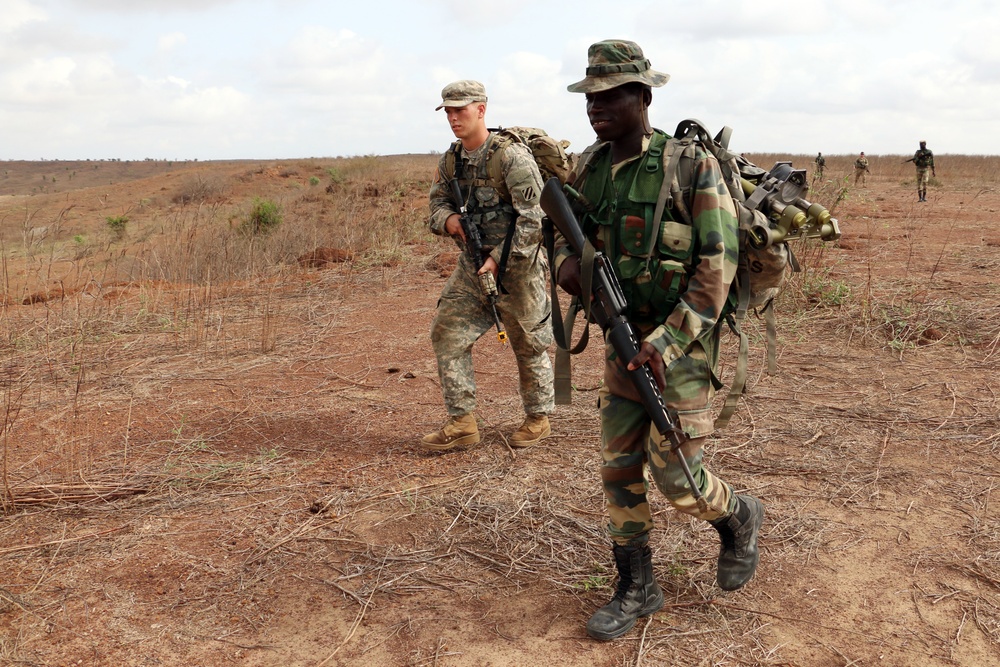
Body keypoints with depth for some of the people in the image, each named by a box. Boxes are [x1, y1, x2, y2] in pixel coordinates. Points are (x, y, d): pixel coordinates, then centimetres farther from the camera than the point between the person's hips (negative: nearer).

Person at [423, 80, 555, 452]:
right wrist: (448, 218, -10)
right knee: (447, 334, 1)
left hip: (517, 265, -6)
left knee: (529, 344, 7)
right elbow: (437, 202, 14)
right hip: (472, 265, 7)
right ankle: (462, 422, 10)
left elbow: (533, 218, -20)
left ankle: (538, 418, 26)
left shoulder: (512, 157, -18)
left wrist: (500, 258, -20)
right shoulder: (450, 161, 4)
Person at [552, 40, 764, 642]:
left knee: (674, 474, -4)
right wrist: (567, 262, -12)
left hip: (685, 341, -6)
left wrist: (665, 345, -23)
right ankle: (637, 589, 24)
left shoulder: (693, 166, -16)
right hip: (625, 341, 6)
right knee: (619, 468, 7)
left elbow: (717, 269, -18)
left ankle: (739, 519, 31)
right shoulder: (591, 168, 2)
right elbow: (568, 231, 14)